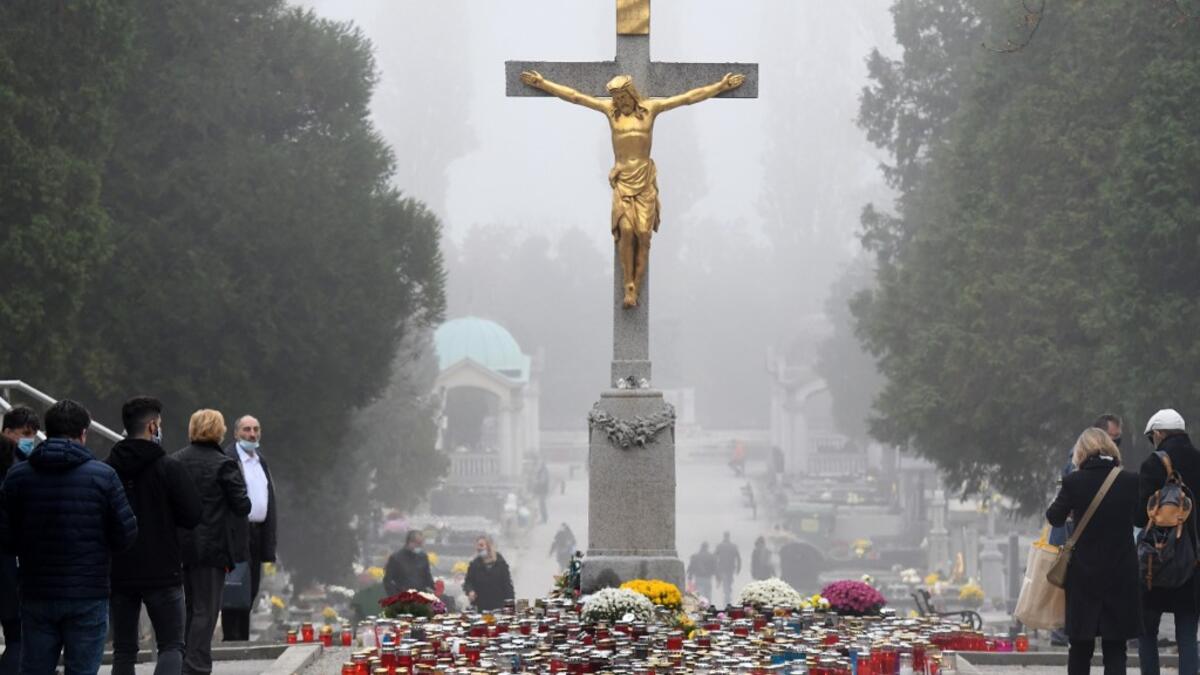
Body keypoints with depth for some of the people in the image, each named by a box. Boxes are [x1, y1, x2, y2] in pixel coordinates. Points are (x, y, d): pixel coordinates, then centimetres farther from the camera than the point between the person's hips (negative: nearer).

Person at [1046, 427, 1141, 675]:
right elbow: (1142, 519, 9)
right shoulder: (1130, 481, -5)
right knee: (1115, 649, 2)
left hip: (1084, 574, 0)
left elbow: (1055, 518, 5)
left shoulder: (1074, 481, -8)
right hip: (1122, 575, 0)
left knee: (1080, 646, 12)